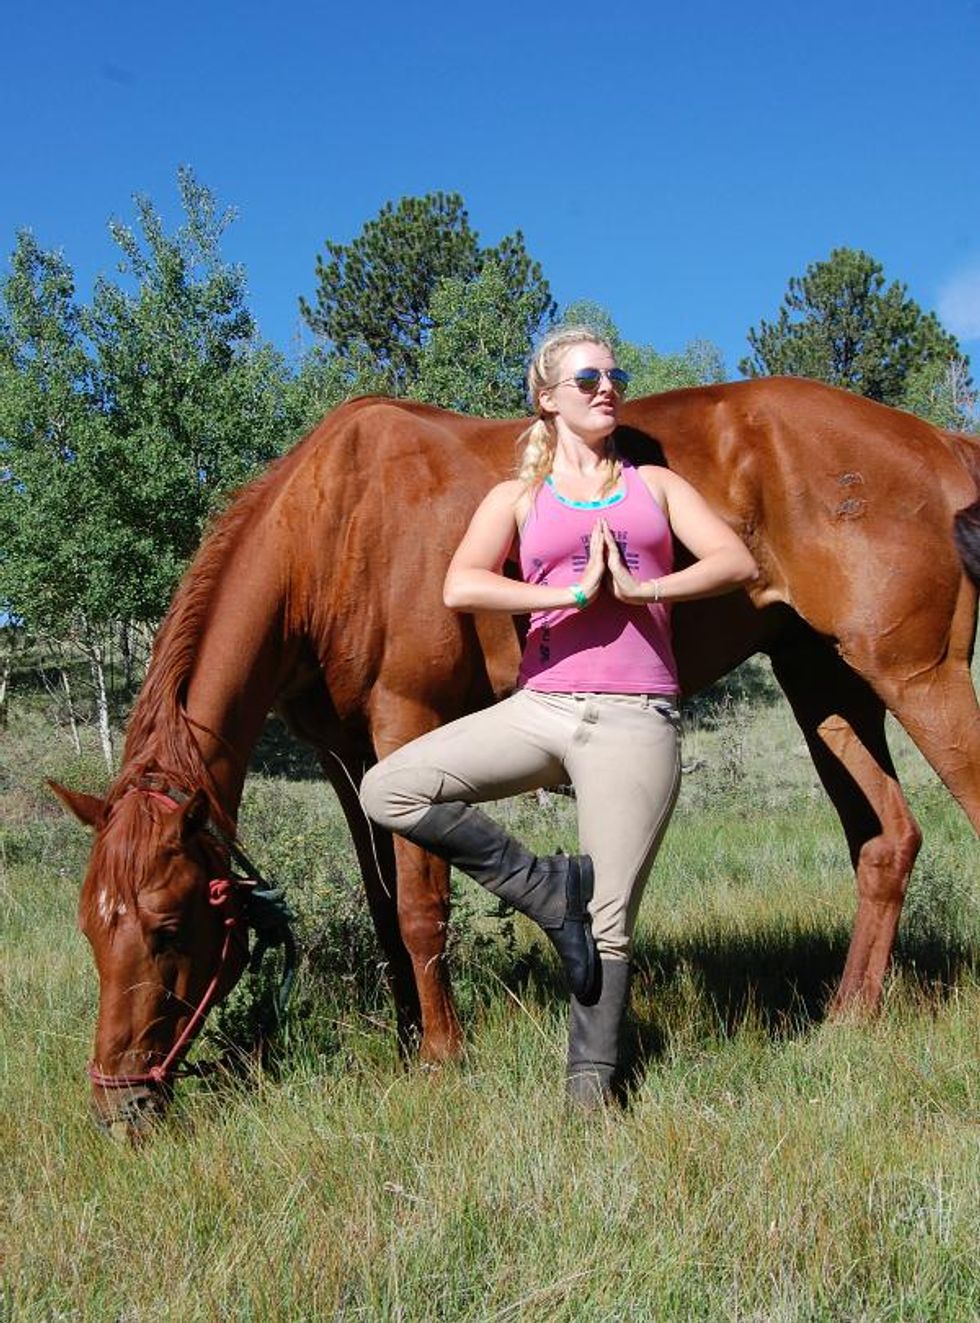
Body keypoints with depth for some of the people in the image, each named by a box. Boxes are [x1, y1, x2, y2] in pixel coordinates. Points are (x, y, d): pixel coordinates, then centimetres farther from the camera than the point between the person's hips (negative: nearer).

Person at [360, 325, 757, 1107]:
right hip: (541, 708, 2)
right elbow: (460, 588, -7)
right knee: (389, 790, -14)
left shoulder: (656, 485, 15)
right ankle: (548, 886, -4)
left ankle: (590, 1084, 14)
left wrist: (640, 589, -12)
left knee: (608, 923, -2)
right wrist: (573, 595, -14)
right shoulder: (518, 499, 12)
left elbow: (737, 562, -1)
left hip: (636, 720, -1)